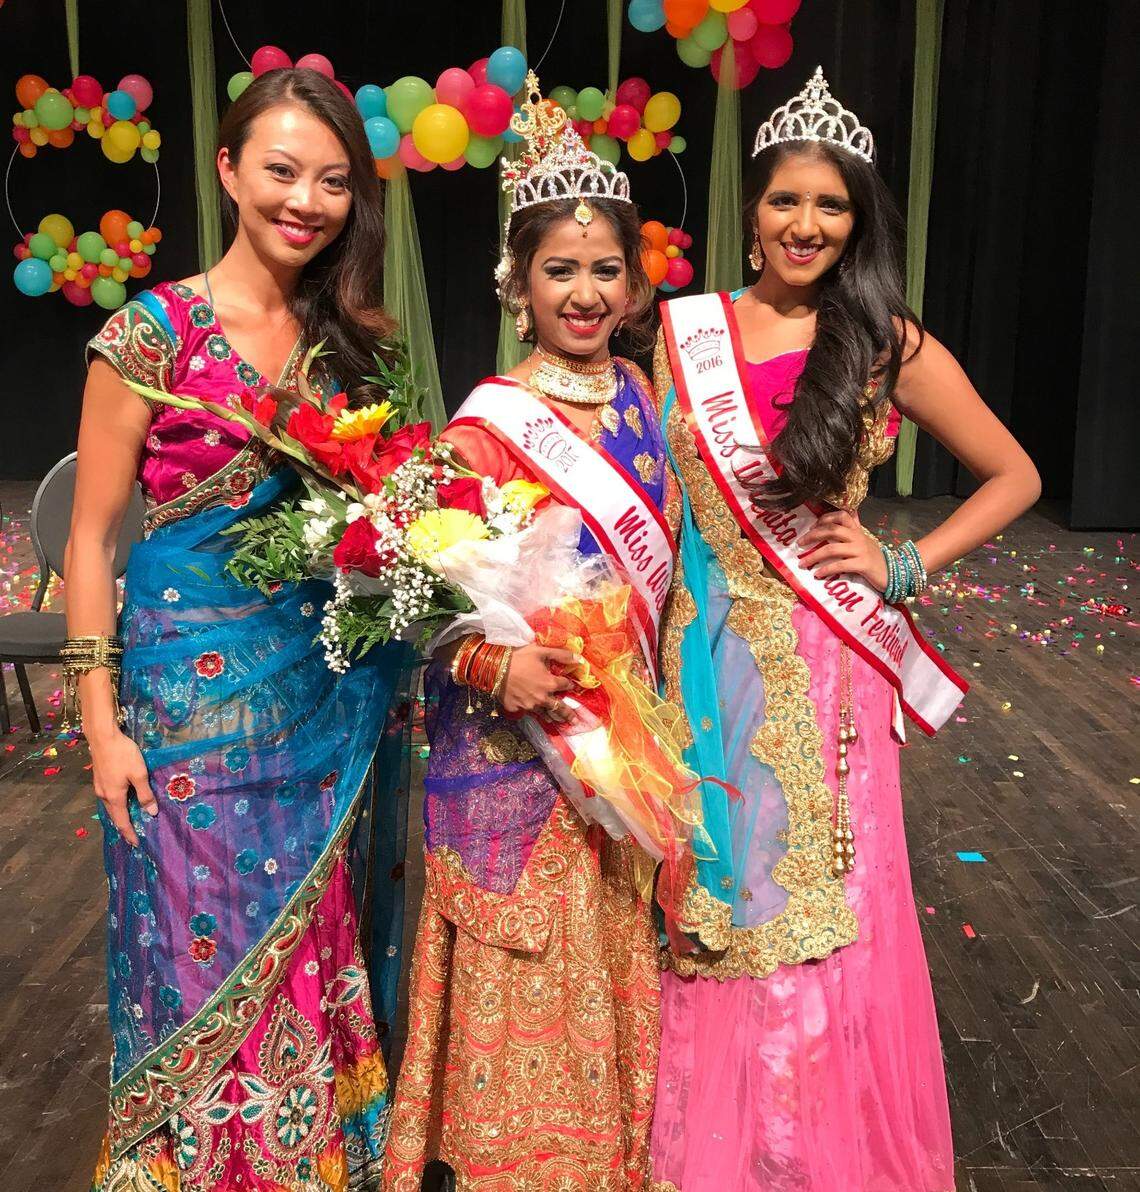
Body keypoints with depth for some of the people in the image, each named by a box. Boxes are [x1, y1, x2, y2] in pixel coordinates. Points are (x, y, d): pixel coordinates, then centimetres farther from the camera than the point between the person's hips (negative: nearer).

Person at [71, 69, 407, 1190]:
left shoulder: (351, 336, 7)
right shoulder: (153, 331, -7)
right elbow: (90, 536, -6)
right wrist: (102, 721, -10)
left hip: (331, 690, 5)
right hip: (195, 687, -4)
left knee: (317, 944, 15)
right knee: (206, 951, 8)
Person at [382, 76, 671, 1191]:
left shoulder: (642, 400, 6)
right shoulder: (489, 424, -13)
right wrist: (497, 665, -31)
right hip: (513, 746, -5)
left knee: (604, 963, 19)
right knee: (526, 972, 8)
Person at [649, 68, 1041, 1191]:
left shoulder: (889, 346, -3)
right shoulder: (685, 329, 3)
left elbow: (1014, 477, 7)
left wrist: (903, 566, -3)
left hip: (818, 674, -2)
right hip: (702, 664, 2)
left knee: (814, 912, 8)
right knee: (706, 908, 12)